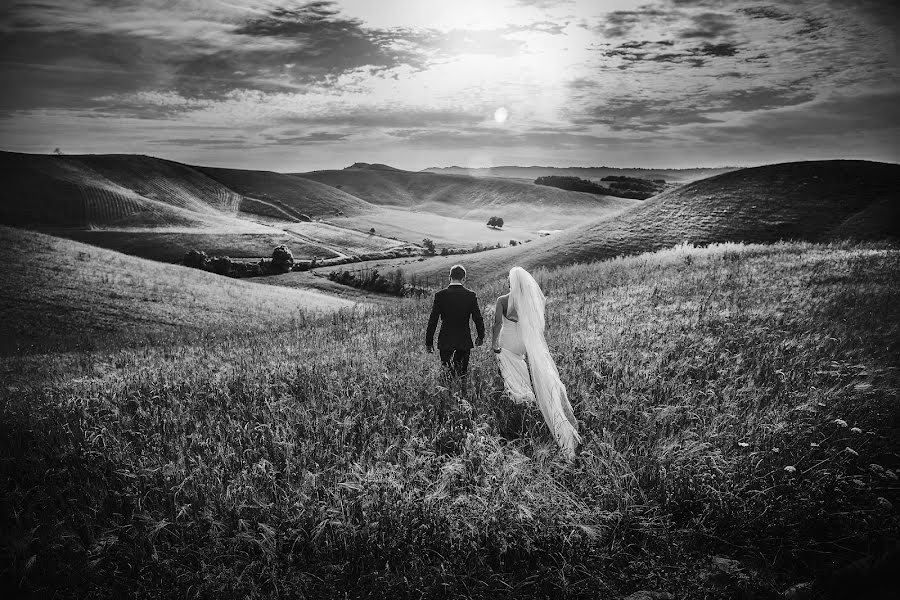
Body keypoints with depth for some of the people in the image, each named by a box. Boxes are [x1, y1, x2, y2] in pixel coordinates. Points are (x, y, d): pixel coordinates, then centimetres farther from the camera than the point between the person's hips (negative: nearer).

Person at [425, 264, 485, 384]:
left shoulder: (440, 295, -6)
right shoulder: (470, 295, -6)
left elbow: (433, 320, -4)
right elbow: (478, 318, -1)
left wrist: (429, 342, 4)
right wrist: (480, 336, 15)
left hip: (445, 341, 0)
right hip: (464, 341, 1)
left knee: (447, 375, 10)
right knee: (462, 376, 13)